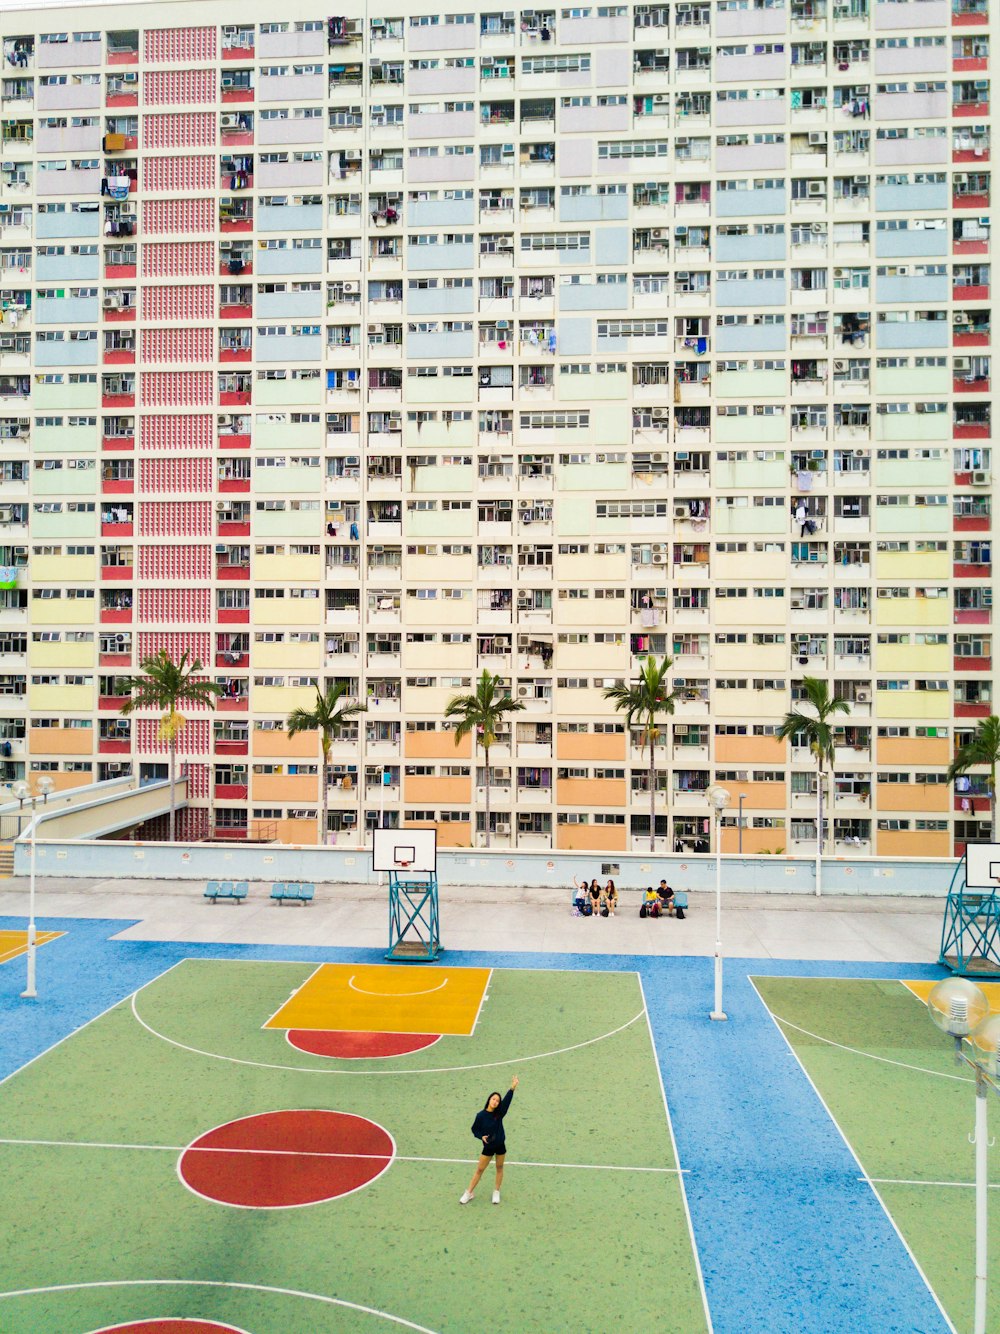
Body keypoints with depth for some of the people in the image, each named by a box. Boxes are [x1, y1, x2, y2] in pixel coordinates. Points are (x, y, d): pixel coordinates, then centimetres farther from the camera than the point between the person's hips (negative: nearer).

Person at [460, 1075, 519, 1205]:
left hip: (500, 1145, 2)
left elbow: (506, 1100, -23)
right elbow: (474, 1129, -2)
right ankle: (468, 1193, 20)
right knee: (479, 1170, 6)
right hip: (488, 1147, -2)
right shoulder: (481, 1115, -15)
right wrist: (481, 1136, -21)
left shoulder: (499, 1113, -11)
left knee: (499, 1168, 14)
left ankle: (496, 1192, 32)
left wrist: (513, 1087, -36)